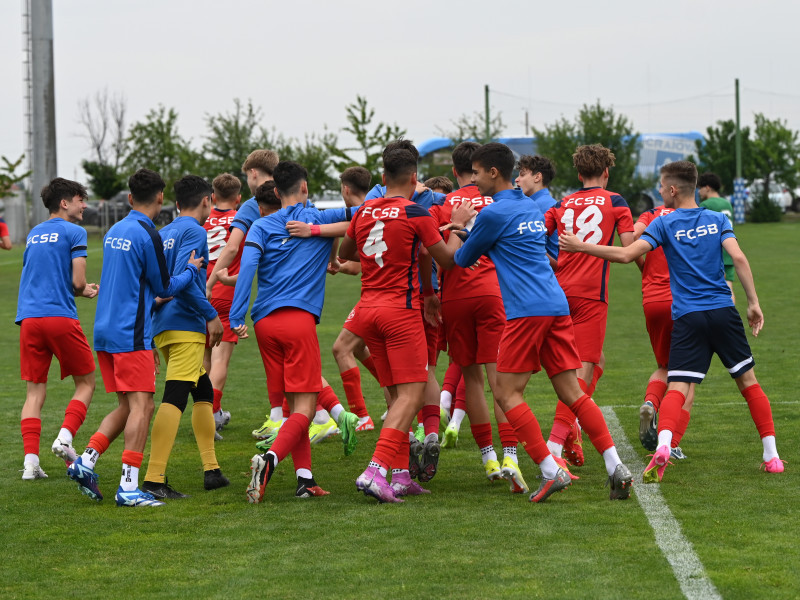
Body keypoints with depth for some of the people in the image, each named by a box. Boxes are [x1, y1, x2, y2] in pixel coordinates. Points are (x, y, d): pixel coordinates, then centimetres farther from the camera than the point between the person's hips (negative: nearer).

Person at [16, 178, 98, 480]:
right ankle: (65, 436, -10)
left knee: (35, 390, 6)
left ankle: (31, 460, -4)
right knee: (85, 383, 10)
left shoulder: (33, 234, 20)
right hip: (61, 317, -5)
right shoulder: (73, 232, -1)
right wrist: (85, 290, 16)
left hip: (28, 318, 5)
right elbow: (78, 282, -8)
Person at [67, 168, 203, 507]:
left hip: (105, 331, 9)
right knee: (141, 406, -8)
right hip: (131, 335, -8)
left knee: (127, 406, 15)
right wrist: (191, 269, 13)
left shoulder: (114, 232, 13)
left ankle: (86, 461, 4)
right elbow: (165, 287, -2)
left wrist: (152, 297, 38)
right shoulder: (147, 235, -12)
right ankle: (128, 488, -13)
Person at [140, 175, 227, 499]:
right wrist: (211, 315, -15)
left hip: (162, 327, 10)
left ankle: (211, 470, 22)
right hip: (186, 326, -10)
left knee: (203, 392, 20)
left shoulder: (162, 234, 19)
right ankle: (154, 480, -22)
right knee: (174, 398, -14)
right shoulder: (194, 232, -8)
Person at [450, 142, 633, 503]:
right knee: (571, 392, 6)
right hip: (556, 305, 8)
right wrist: (471, 230, 37)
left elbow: (463, 260, 7)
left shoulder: (493, 213, -5)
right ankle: (616, 468, -3)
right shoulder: (531, 207, 20)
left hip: (526, 311, -8)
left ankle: (551, 470, -11)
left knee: (507, 394, -1)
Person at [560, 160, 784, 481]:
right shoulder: (718, 220, 6)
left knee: (677, 388, -7)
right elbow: (738, 258, -6)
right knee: (748, 381, 13)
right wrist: (753, 303, -3)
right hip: (723, 311, 2)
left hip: (687, 318, -2)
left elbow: (627, 254, -9)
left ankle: (662, 448, -32)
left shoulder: (664, 224, 0)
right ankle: (771, 456, 12)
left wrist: (581, 246, 0)